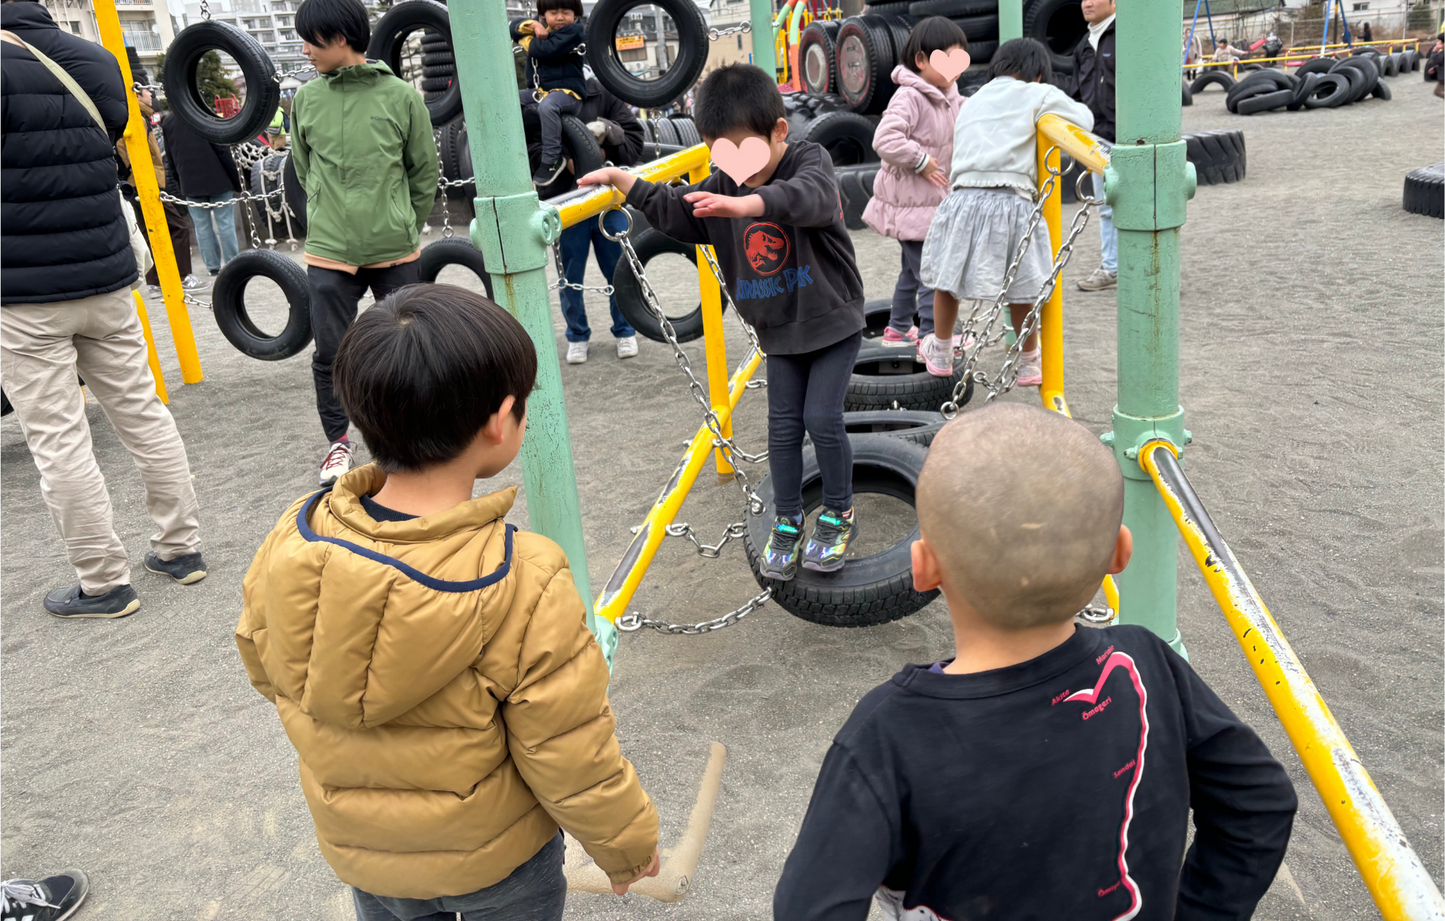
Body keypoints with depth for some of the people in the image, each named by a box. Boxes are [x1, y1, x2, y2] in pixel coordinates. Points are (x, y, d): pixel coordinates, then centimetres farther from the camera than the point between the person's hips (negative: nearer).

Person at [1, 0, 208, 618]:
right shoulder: (96, 60, 7)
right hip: (106, 280, 6)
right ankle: (180, 548, 23)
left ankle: (103, 583, 10)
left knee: (58, 438, 2)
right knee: (142, 413, 13)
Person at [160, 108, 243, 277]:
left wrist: (180, 184, 17)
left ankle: (213, 266, 10)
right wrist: (236, 179, -5)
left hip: (190, 184, 4)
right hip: (218, 180, -4)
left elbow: (170, 158, 9)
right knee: (225, 224, 2)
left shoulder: (167, 122, 5)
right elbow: (222, 149, -11)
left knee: (201, 226, 9)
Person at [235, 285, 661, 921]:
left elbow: (265, 666, 0)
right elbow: (570, 755, -23)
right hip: (496, 856, -3)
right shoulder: (524, 584, -33)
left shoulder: (292, 544, -20)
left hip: (356, 846, 4)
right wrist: (627, 844, -4)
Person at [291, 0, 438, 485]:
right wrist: (332, 216, 12)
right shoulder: (306, 99, 2)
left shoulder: (401, 95, -4)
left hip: (395, 252, -1)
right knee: (329, 352, 3)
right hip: (329, 252, 1)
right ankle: (338, 441, 22)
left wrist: (404, 228, 8)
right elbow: (304, 170, 14)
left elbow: (425, 172, 5)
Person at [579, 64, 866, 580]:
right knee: (783, 424, 5)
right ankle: (787, 523, 20)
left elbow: (806, 197, -42)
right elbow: (674, 212, 12)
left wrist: (742, 204, -59)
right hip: (779, 329, 5)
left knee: (821, 417, -9)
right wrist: (621, 180, 1)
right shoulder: (723, 186, -1)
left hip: (833, 317, -5)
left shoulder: (810, 162, -18)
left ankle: (839, 513, 14)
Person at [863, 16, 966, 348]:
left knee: (913, 269, 20)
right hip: (910, 204, -10)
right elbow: (885, 140, -32)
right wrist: (921, 161, -24)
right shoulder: (909, 97, -20)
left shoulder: (948, 96, 10)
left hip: (933, 201, 10)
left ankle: (899, 328, 33)